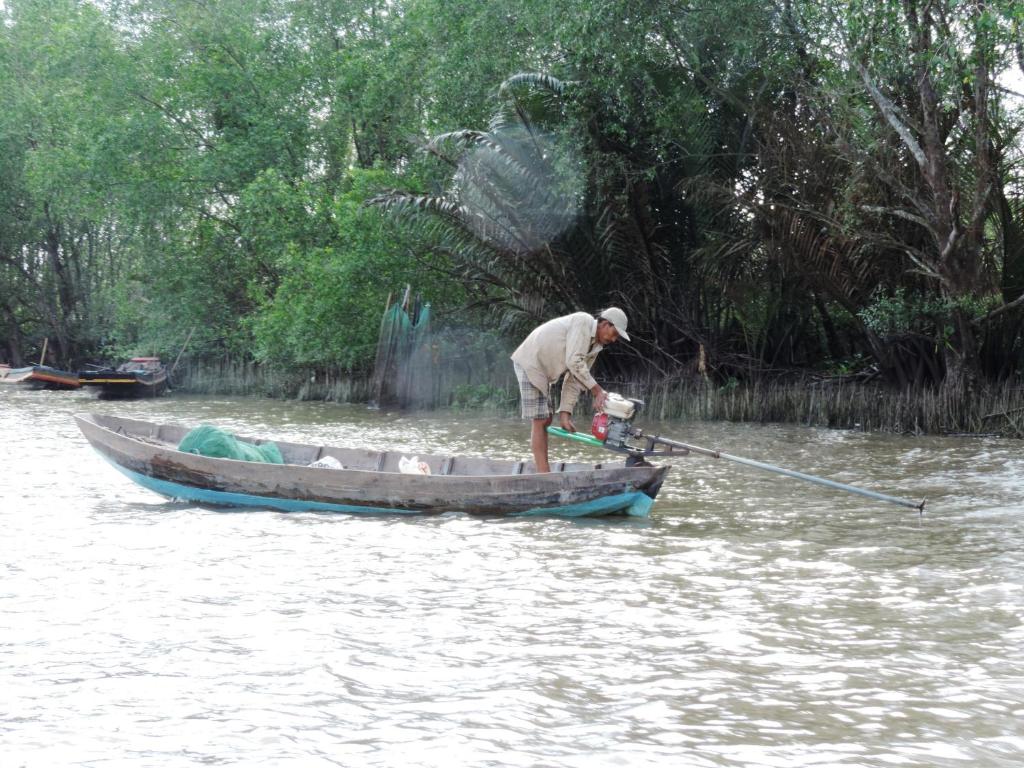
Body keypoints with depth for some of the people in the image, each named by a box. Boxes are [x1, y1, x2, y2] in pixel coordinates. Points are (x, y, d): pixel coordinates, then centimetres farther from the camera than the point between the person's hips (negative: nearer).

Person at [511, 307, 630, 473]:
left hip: (542, 371, 10)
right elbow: (574, 362, -27)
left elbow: (573, 380, 6)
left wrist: (565, 413, -4)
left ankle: (543, 473, 12)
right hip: (530, 363, -10)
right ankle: (544, 476, -12)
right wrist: (597, 390, -25)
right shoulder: (583, 321, -19)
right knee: (539, 421, -11)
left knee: (545, 420, 9)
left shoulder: (595, 347, 8)